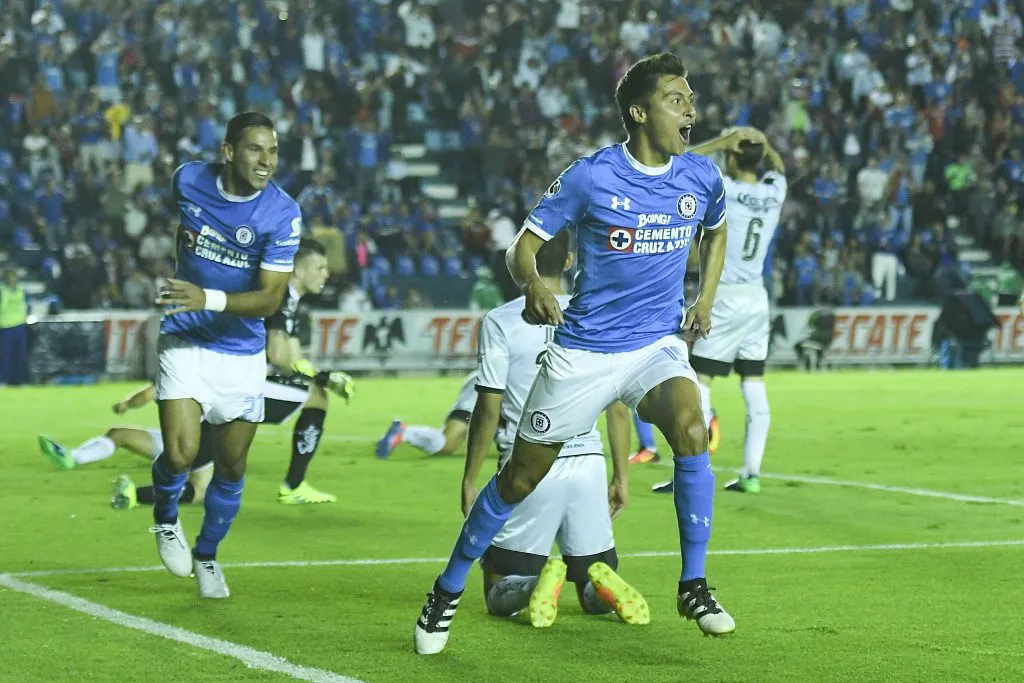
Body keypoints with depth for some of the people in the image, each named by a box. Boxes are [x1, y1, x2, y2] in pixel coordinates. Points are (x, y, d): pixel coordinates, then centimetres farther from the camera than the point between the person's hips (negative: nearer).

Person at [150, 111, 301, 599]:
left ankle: (207, 554, 34)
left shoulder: (283, 214, -16)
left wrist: (209, 299, -36)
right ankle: (165, 518, 16)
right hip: (185, 340, 0)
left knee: (231, 466, 9)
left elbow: (270, 298, -22)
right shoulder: (188, 180, -9)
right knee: (180, 455, -17)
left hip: (242, 352, 0)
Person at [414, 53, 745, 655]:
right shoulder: (591, 177, -13)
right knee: (521, 478, 4)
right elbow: (524, 246, -7)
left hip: (658, 343, 2)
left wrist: (706, 299, 7)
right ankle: (448, 593, 24)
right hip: (583, 350, -2)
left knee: (691, 430, -28)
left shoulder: (702, 177, -2)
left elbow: (716, 233, 21)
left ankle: (694, 586, -16)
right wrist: (534, 286, -29)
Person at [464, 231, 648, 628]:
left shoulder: (500, 322, -5)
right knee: (596, 599, 15)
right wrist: (621, 476, 16)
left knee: (500, 599, 10)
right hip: (588, 464, 3)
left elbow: (488, 411, -6)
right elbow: (618, 407, 6)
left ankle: (535, 579, -24)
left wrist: (469, 480, 3)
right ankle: (600, 582, -20)